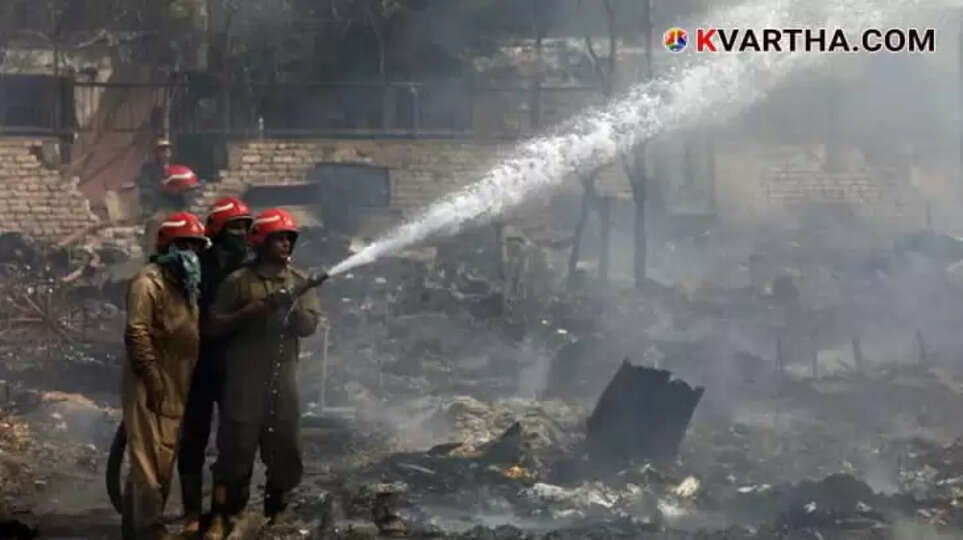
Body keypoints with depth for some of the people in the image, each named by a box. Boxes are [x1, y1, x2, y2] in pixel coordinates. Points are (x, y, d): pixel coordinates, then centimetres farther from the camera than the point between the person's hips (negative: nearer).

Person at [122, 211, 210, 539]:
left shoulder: (187, 285, 18)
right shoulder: (149, 281, -11)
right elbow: (136, 333, -20)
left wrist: (189, 381, 18)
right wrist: (153, 377, -23)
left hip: (177, 387, 9)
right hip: (151, 386, -9)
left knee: (165, 459, 13)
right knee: (151, 459, -10)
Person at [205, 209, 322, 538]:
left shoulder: (299, 282, 9)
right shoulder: (239, 281, -3)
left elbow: (310, 325, 0)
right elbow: (215, 325, -5)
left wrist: (291, 307, -18)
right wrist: (252, 311, -15)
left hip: (283, 379, 4)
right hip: (244, 380, -4)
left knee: (284, 449, 9)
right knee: (236, 447, -4)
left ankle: (277, 510, 24)